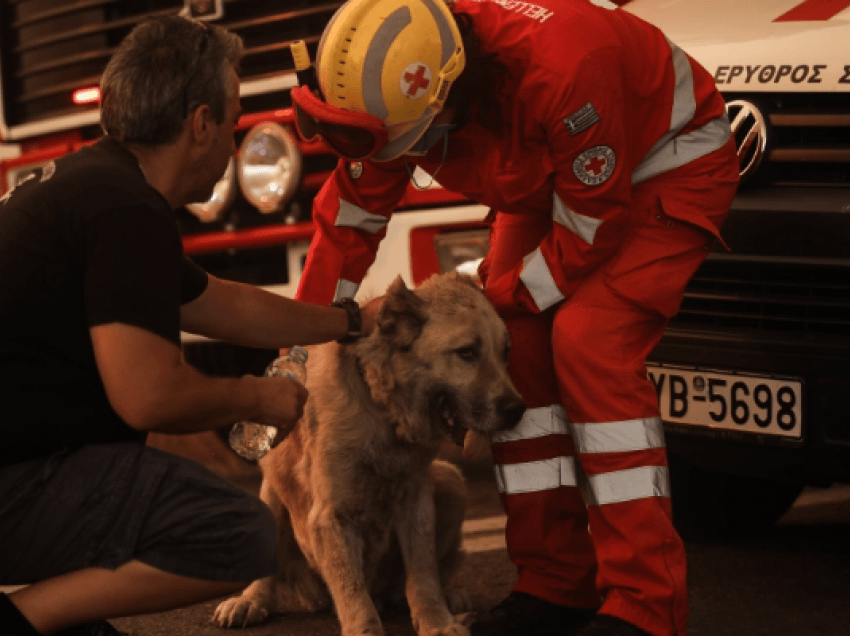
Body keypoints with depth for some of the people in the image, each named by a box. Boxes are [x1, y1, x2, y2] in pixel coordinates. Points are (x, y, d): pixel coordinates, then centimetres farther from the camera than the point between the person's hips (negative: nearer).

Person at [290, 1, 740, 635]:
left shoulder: (559, 69, -43)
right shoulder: (397, 85, -21)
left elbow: (590, 228, -29)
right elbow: (350, 218, -5)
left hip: (669, 166, -7)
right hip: (544, 183, 7)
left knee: (588, 343, -24)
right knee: (514, 348, -7)